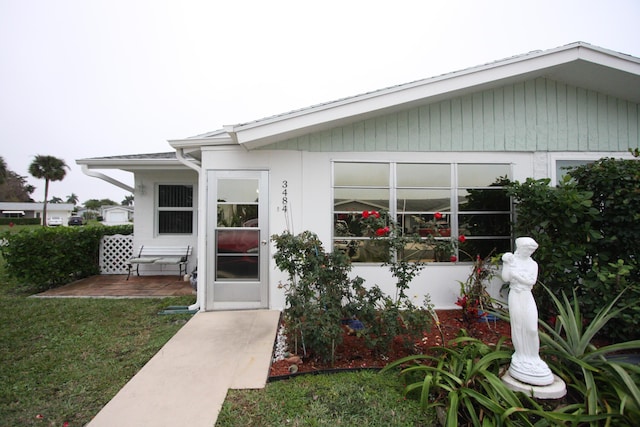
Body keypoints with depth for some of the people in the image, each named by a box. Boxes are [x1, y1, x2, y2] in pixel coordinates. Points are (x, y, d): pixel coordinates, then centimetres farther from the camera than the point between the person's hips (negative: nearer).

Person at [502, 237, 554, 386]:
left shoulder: (533, 264, 5)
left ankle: (532, 356, 17)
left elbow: (532, 280, -6)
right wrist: (506, 263, -15)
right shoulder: (512, 261, -1)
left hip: (527, 297, 2)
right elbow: (506, 278, -7)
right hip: (515, 296, -2)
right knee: (518, 326, 5)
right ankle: (521, 356, 20)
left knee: (531, 327, -2)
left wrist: (517, 275, -13)